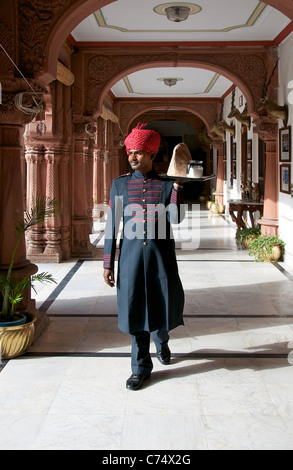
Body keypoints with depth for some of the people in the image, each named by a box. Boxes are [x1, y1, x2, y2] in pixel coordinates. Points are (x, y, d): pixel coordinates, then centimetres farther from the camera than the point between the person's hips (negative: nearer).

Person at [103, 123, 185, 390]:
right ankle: (141, 367, 19)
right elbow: (112, 225, 3)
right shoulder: (120, 184, 3)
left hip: (161, 257, 0)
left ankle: (162, 342, 43)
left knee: (164, 305, 9)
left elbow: (174, 218, -12)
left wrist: (177, 185, -16)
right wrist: (108, 264, 1)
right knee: (135, 310, 4)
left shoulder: (167, 184, 1)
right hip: (131, 256, 0)